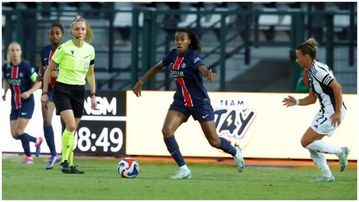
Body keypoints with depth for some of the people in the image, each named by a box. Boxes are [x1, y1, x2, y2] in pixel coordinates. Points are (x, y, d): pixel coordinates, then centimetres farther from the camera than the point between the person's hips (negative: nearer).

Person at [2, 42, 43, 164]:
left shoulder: (25, 66, -16)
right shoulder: (6, 67, -1)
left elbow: (38, 82, -11)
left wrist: (29, 92, -24)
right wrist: (5, 93, 7)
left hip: (27, 102, -6)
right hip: (14, 104, 6)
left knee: (19, 132, -13)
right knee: (14, 135, 3)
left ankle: (28, 156, 7)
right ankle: (37, 141, 30)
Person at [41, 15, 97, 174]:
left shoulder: (90, 49, 5)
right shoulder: (64, 48, -11)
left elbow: (90, 73, 17)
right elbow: (49, 69, -2)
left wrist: (93, 94, 13)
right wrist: (45, 92, -3)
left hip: (79, 91, 5)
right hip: (62, 89, -5)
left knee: (73, 130, 9)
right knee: (71, 126, -19)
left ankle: (70, 165, 16)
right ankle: (64, 161, -7)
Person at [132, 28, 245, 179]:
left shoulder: (193, 56, -19)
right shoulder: (174, 55, -1)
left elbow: (202, 68, -39)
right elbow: (157, 67, 16)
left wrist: (209, 75, -62)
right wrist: (141, 82, 13)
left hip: (200, 103, -5)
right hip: (181, 103, 5)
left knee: (214, 141, 2)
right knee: (166, 131, -18)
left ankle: (235, 152, 36)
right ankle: (184, 169, -9)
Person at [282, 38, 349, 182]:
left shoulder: (318, 70, -17)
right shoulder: (311, 72, 14)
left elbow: (337, 87, -24)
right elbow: (312, 98, 21)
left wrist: (338, 112, -25)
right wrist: (296, 102, 6)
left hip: (333, 113, -10)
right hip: (326, 112, 10)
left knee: (306, 142, -10)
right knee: (311, 145, 11)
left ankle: (340, 152, -2)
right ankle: (327, 176, 15)